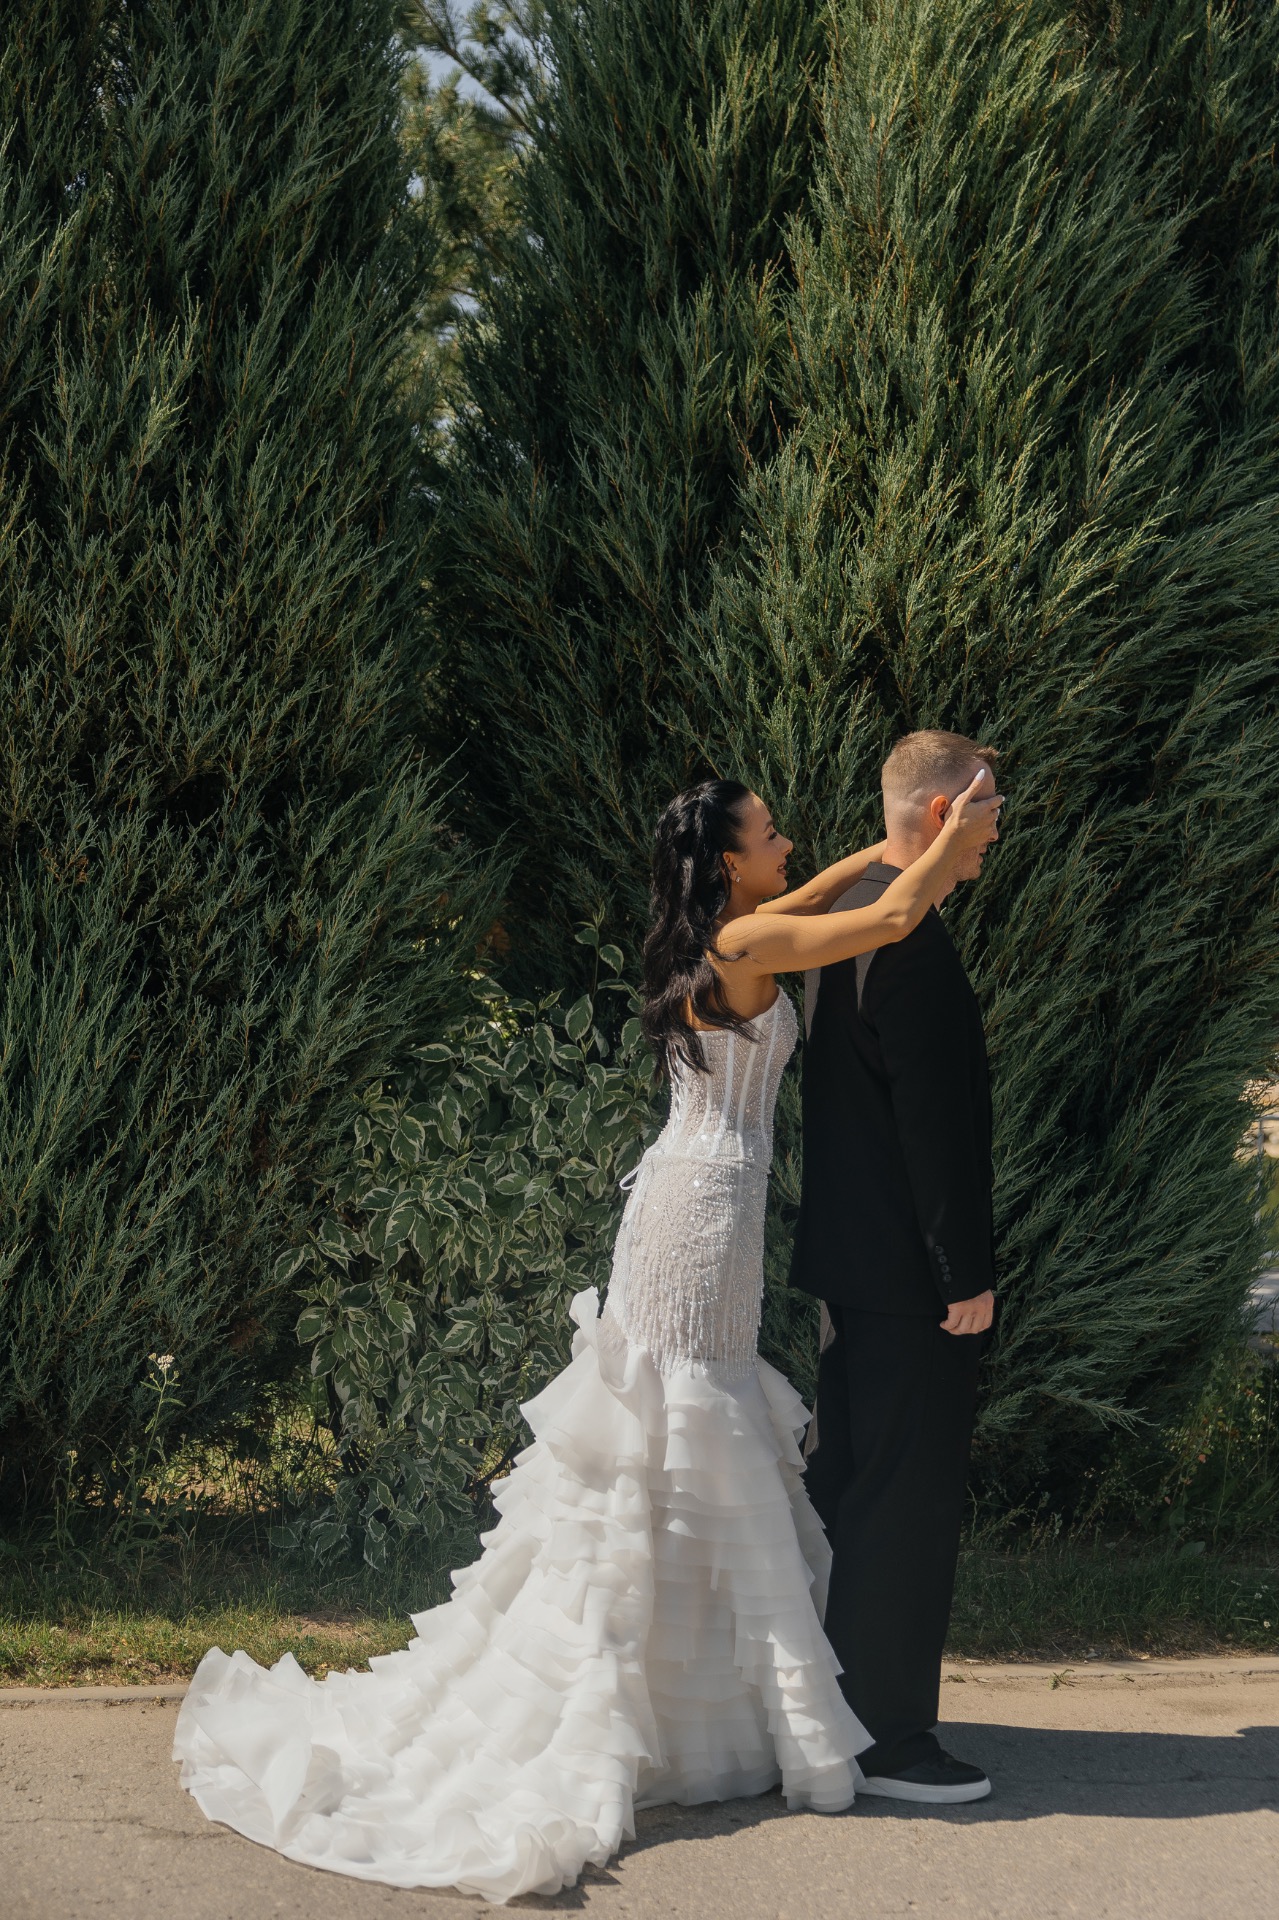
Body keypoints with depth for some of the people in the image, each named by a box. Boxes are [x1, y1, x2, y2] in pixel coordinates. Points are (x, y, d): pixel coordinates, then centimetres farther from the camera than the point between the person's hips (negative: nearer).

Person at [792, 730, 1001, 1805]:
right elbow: (934, 1121, -21)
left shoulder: (850, 918, 13)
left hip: (852, 1263, 10)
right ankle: (890, 1741, 3)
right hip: (908, 1273, -10)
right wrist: (968, 1273, -17)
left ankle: (841, 1711, 26)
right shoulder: (911, 939, -19)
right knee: (909, 1506, -3)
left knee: (853, 1500, 16)